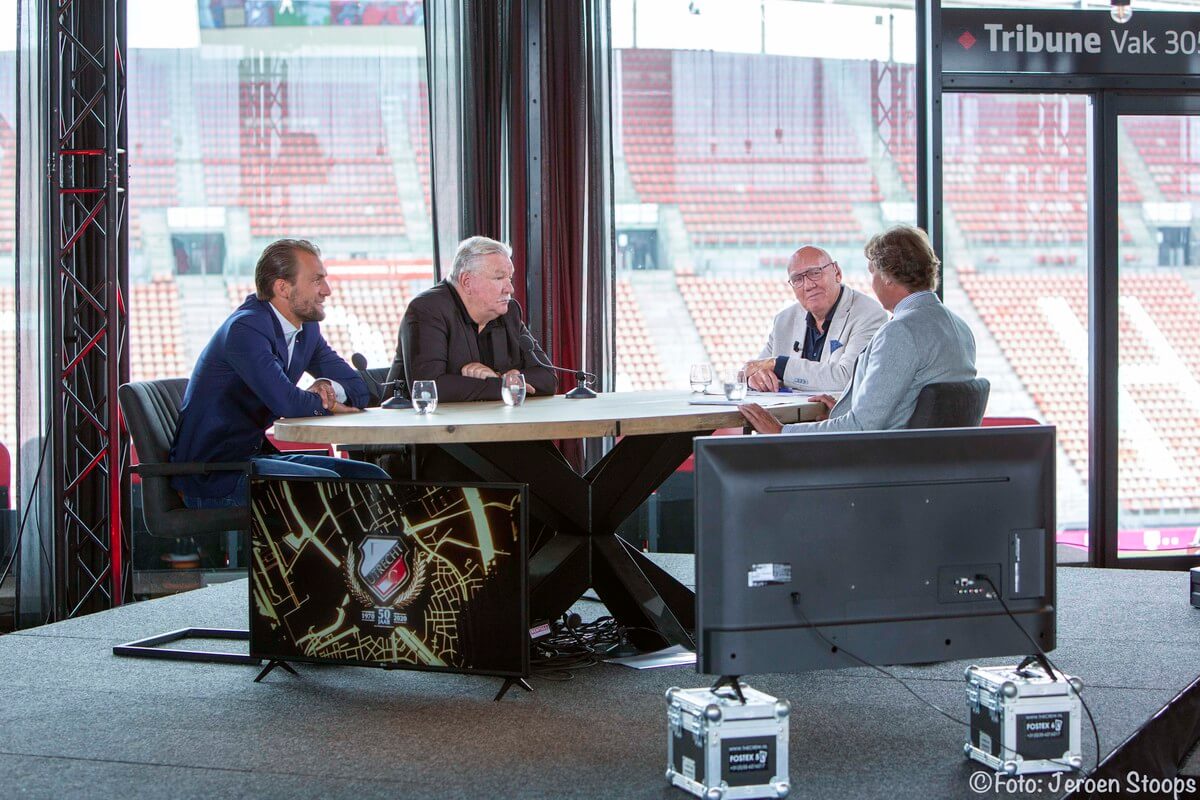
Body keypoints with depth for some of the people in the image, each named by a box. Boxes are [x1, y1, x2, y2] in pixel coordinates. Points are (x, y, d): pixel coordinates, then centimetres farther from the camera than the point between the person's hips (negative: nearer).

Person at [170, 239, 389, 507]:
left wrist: (328, 387, -9)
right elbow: (287, 403, -29)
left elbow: (358, 389, 15)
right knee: (325, 483, -28)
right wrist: (325, 402, -8)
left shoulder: (307, 329, 11)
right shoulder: (246, 328, -18)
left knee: (371, 477, -2)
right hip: (211, 473, -9)